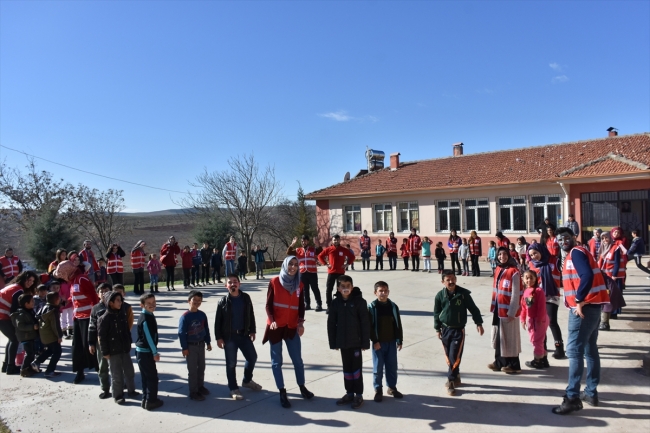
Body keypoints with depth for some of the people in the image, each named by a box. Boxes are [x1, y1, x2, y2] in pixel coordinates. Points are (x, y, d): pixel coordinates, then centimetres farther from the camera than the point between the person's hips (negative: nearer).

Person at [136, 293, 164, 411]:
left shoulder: (149, 315, 9)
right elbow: (148, 337, -21)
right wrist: (155, 353, -16)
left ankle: (146, 399, 26)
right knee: (152, 377, 0)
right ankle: (151, 401, 9)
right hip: (145, 352, -9)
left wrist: (154, 352, 17)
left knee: (146, 377, 17)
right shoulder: (145, 318, -21)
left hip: (143, 351, 9)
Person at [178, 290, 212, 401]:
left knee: (201, 367, 17)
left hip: (201, 344, 6)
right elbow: (181, 333, -15)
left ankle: (200, 386, 35)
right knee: (192, 370, 4)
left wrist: (208, 342, 11)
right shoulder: (185, 317, -18)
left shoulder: (202, 315, 0)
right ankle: (193, 392, 15)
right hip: (190, 346, -5)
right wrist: (184, 348, -14)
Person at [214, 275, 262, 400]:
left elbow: (251, 315, 7)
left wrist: (252, 331, 7)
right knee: (231, 363, 6)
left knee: (252, 357, 10)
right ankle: (233, 388, 21)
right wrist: (219, 338, -7)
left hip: (244, 334, 3)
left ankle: (247, 380, 34)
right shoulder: (223, 301, -8)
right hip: (229, 336, -3)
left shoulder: (245, 298, -1)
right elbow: (218, 321, -5)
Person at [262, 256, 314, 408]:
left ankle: (302, 387, 26)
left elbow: (301, 307, 4)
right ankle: (282, 392, 16)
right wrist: (272, 320, -19)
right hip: (276, 327, -2)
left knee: (297, 359, 7)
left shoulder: (299, 285, 3)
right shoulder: (274, 282, -6)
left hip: (292, 327, 2)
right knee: (277, 361, 5)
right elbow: (268, 305, -5)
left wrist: (301, 323, -11)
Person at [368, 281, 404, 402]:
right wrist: (374, 341, -13)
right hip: (378, 343, -3)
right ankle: (378, 390, 19)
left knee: (392, 366, 13)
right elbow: (369, 326, -10)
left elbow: (398, 325, 5)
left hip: (391, 342, 3)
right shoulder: (372, 307, -10)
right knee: (378, 367, 6)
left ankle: (392, 387, 29)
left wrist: (399, 340, 4)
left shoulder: (393, 306, 1)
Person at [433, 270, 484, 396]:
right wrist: (437, 329, 6)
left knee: (455, 356, -7)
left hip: (458, 330, -3)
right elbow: (436, 313, 4)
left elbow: (473, 309, -1)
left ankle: (451, 381, 6)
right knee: (448, 357, 12)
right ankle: (456, 377, 31)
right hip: (445, 330, 3)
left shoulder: (463, 293, -10)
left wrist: (479, 323, -2)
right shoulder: (440, 295, -5)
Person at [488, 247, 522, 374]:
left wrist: (512, 312, -16)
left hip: (507, 309, -8)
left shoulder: (514, 272, -15)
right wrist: (493, 307, 12)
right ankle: (499, 362, 26)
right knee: (498, 337, 14)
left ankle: (514, 365, 14)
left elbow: (516, 294, -15)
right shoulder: (498, 270, 9)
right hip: (498, 309, 8)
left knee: (509, 337, 2)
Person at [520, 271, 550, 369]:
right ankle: (543, 360, 27)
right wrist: (523, 319, 11)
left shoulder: (539, 291, -16)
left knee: (536, 340, 0)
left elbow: (542, 307, -18)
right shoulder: (525, 291, 7)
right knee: (534, 340, 15)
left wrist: (539, 319, -17)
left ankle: (537, 360, 13)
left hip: (539, 319, -8)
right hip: (530, 319, 8)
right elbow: (523, 306, 11)